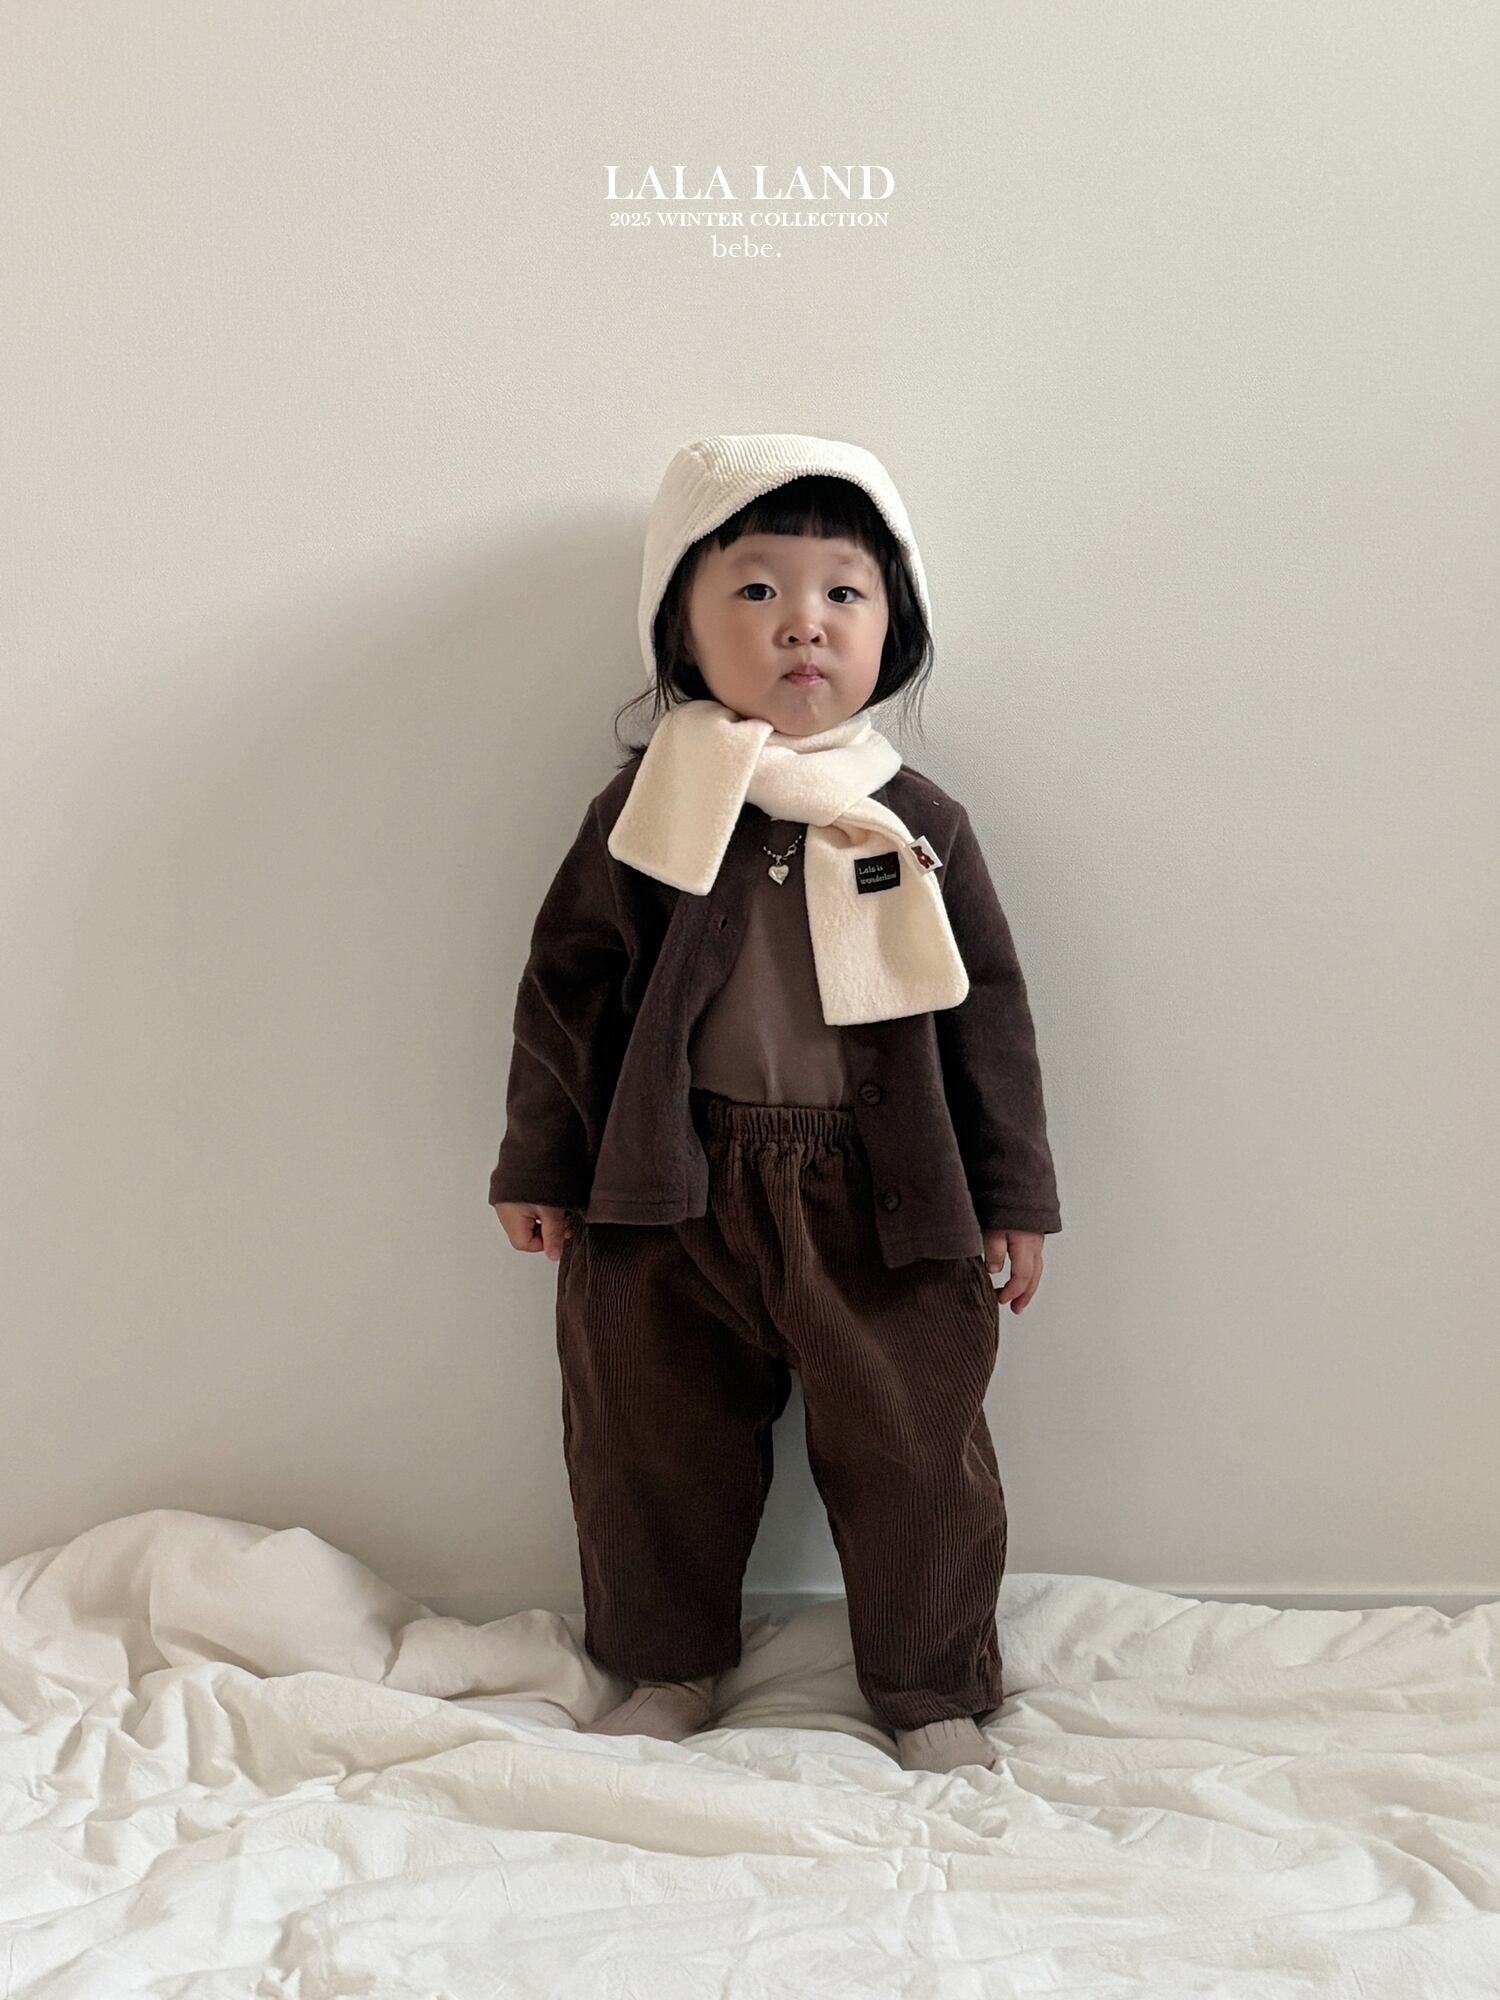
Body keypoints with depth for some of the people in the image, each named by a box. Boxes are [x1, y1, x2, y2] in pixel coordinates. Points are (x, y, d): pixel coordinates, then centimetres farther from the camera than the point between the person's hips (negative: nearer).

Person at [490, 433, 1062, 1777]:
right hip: (668, 1193, 1)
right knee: (651, 1441, 14)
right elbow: (567, 986, 3)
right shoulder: (645, 810, -1)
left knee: (913, 1451, 8)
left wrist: (1012, 1196, 3)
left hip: (882, 1198, 0)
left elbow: (988, 1010, 3)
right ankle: (669, 1667, 37)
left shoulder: (919, 824, 0)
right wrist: (538, 1164, 4)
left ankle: (934, 1691, 30)